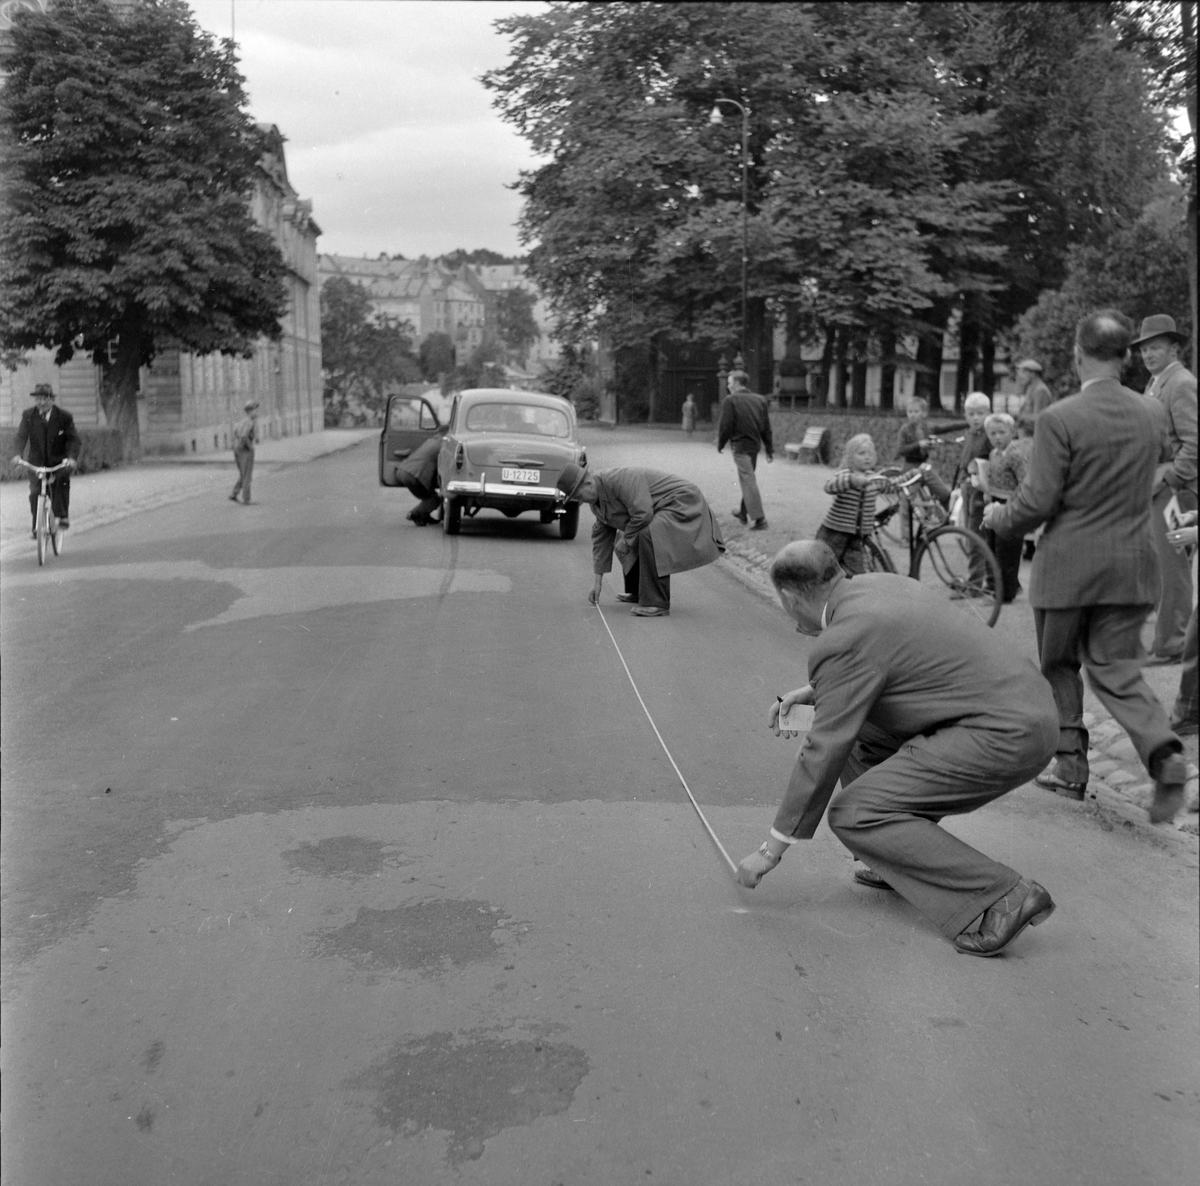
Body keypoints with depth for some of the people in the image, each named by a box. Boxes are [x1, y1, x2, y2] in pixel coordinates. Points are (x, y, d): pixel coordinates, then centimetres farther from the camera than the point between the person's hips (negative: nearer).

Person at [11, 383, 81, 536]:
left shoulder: (64, 416, -8)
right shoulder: (28, 415, -2)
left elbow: (74, 439, -13)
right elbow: (21, 436, -9)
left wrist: (72, 457, -31)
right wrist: (18, 454, -28)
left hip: (59, 460, -2)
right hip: (37, 461, 2)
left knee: (62, 480, -31)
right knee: (34, 492, -10)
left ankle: (62, 516, -22)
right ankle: (37, 527, 3)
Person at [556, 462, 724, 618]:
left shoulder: (618, 480, -27)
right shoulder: (598, 499, 5)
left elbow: (642, 514, -33)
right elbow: (601, 536, 11)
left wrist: (626, 539, -15)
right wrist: (598, 581, 11)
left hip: (682, 503, -11)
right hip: (663, 510, 11)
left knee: (648, 535, -34)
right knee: (623, 541, 17)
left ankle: (658, 604, -29)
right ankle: (637, 592, 27)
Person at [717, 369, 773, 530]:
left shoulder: (731, 400, -10)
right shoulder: (760, 400, 9)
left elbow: (725, 426, -11)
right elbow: (766, 427, 9)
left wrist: (720, 444, 4)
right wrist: (769, 449, 13)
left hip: (740, 445, -7)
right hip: (755, 445, 7)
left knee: (748, 481, -7)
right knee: (748, 479, 21)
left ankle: (759, 519, -12)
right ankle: (743, 512, 33)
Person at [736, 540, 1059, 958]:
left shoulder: (842, 641, -15)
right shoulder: (875, 584, 12)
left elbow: (824, 752, -12)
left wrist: (772, 849, -2)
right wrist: (815, 692, 21)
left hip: (1006, 736, -10)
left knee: (854, 815, -9)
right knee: (860, 737, 18)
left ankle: (1003, 896, -11)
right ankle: (908, 862, 20)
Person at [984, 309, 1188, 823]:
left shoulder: (1060, 418, -16)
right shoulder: (1151, 415, 3)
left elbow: (1036, 502, -16)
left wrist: (999, 518, 2)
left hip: (1068, 566, -4)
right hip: (1132, 565, 4)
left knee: (1058, 665, 16)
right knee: (1116, 669, 10)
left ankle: (1069, 763, 22)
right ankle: (1163, 752, -12)